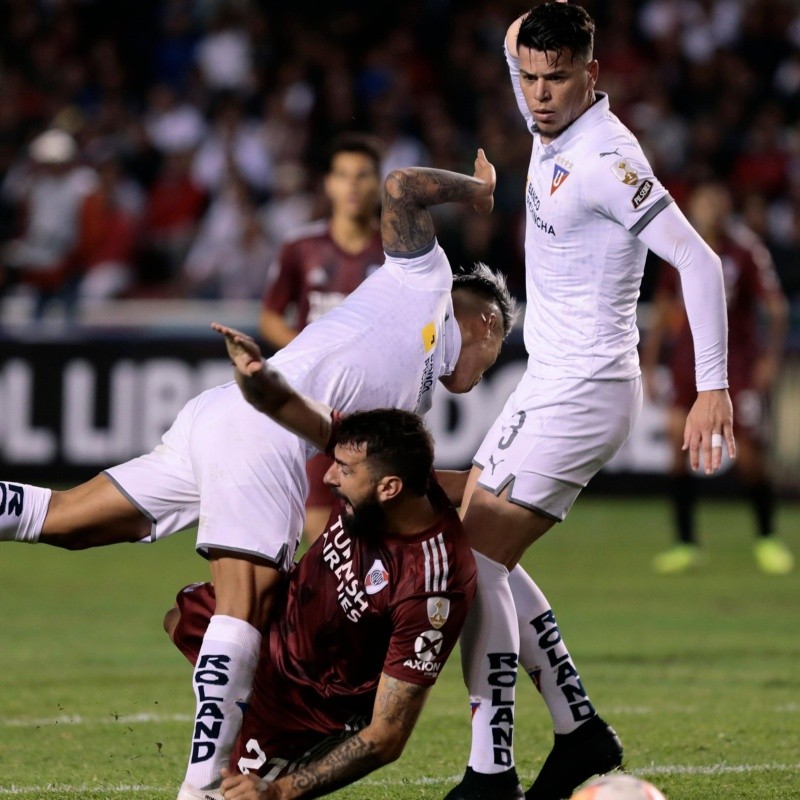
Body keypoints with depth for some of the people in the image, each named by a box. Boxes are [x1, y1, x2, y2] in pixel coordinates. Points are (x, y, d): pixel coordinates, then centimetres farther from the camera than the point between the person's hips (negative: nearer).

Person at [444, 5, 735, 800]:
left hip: (581, 392, -10)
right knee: (473, 550, 14)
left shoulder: (606, 160, -20)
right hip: (547, 383, 10)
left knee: (478, 562, -13)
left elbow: (697, 259, -24)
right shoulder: (552, 133, 6)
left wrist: (713, 387, -27)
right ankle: (580, 732, 19)